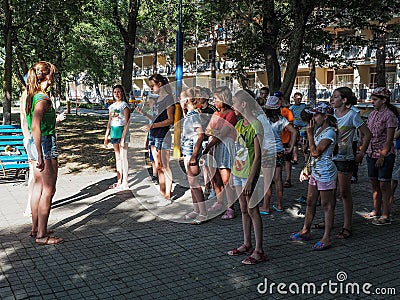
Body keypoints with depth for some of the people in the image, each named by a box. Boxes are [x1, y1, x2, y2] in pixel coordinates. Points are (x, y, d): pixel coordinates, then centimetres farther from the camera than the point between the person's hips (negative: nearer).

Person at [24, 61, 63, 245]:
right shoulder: (43, 98, -18)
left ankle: (35, 228, 27)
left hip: (32, 143, 10)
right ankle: (42, 235, 3)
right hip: (46, 144, -10)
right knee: (48, 190, -3)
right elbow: (35, 127, -27)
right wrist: (41, 156, -27)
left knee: (38, 187, 17)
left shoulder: (31, 96, 10)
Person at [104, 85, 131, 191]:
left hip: (122, 132, -7)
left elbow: (126, 123, -13)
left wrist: (123, 138, -18)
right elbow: (109, 123, 17)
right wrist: (106, 136, 14)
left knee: (123, 157, -4)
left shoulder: (125, 105, -7)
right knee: (117, 157, 11)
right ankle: (119, 181, 19)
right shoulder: (112, 106, 13)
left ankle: (125, 183, 1)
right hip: (114, 133, 7)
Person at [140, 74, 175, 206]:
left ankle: (168, 197, 0)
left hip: (164, 136, -8)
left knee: (165, 166, -5)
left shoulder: (168, 98, -8)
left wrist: (152, 126, -19)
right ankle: (162, 193, 15)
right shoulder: (158, 99, 18)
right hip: (154, 136, 9)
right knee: (158, 166, 9)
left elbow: (170, 120, -15)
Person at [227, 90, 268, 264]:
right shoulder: (239, 123, 10)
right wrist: (232, 172, 15)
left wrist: (250, 181, -20)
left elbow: (258, 156, -17)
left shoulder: (256, 125, -15)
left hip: (249, 173, -8)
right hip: (238, 172, 8)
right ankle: (247, 244, 28)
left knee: (252, 210, -3)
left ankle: (259, 251, 6)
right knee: (244, 210, 15)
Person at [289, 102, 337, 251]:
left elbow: (315, 152, -21)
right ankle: (305, 231, 29)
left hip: (325, 172, -9)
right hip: (315, 171, 9)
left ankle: (326, 239, 6)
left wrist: (309, 134, -15)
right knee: (310, 202, 16)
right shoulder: (318, 129, 11)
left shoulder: (329, 132, -16)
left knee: (327, 205, -1)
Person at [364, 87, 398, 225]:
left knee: (384, 184, -3)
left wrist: (382, 156, -16)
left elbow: (389, 139, -14)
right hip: (371, 154, 7)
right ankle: (376, 211, 26)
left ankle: (386, 216, 4)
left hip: (385, 155, -7)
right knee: (374, 183, 13)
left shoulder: (390, 115, -11)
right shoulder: (372, 114, 11)